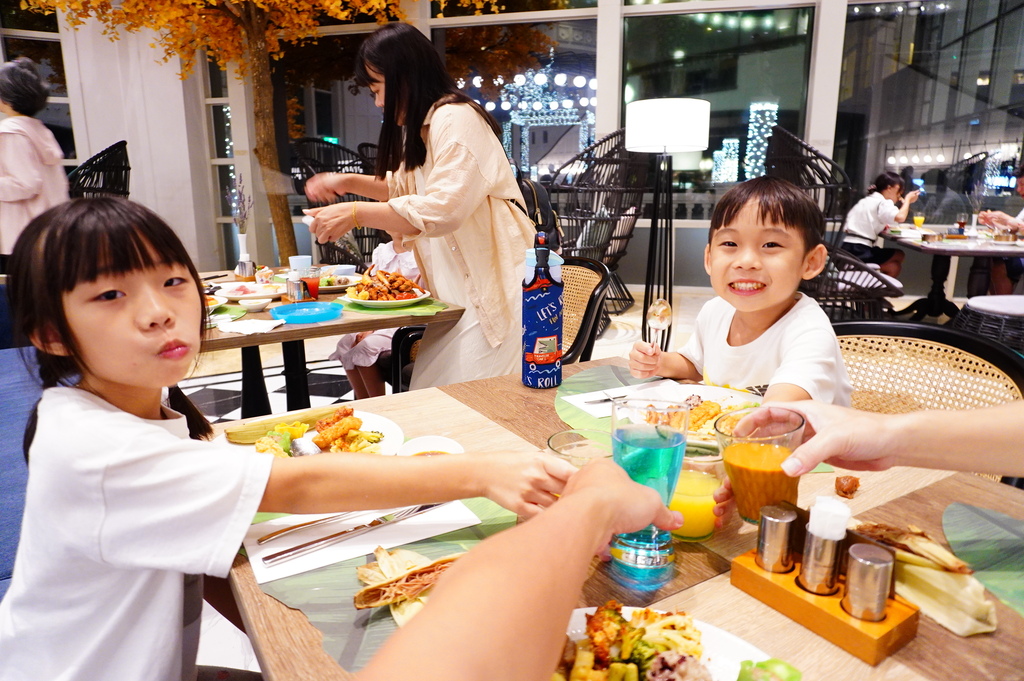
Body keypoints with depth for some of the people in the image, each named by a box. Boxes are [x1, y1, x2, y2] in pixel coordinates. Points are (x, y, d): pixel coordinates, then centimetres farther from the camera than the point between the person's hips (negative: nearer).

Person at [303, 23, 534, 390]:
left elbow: (441, 211, -26)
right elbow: (407, 187, 32)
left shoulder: (455, 119, -15)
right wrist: (348, 182, 18)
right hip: (457, 290, 9)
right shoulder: (425, 126, 17)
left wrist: (355, 213, -21)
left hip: (489, 288, -9)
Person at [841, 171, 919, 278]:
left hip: (848, 249, 9)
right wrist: (907, 200, -4)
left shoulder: (865, 201, 24)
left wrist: (880, 228, 16)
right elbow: (900, 217, -24)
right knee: (899, 256, 12)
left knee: (894, 267, 19)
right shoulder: (882, 202, -5)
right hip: (860, 251, -9)